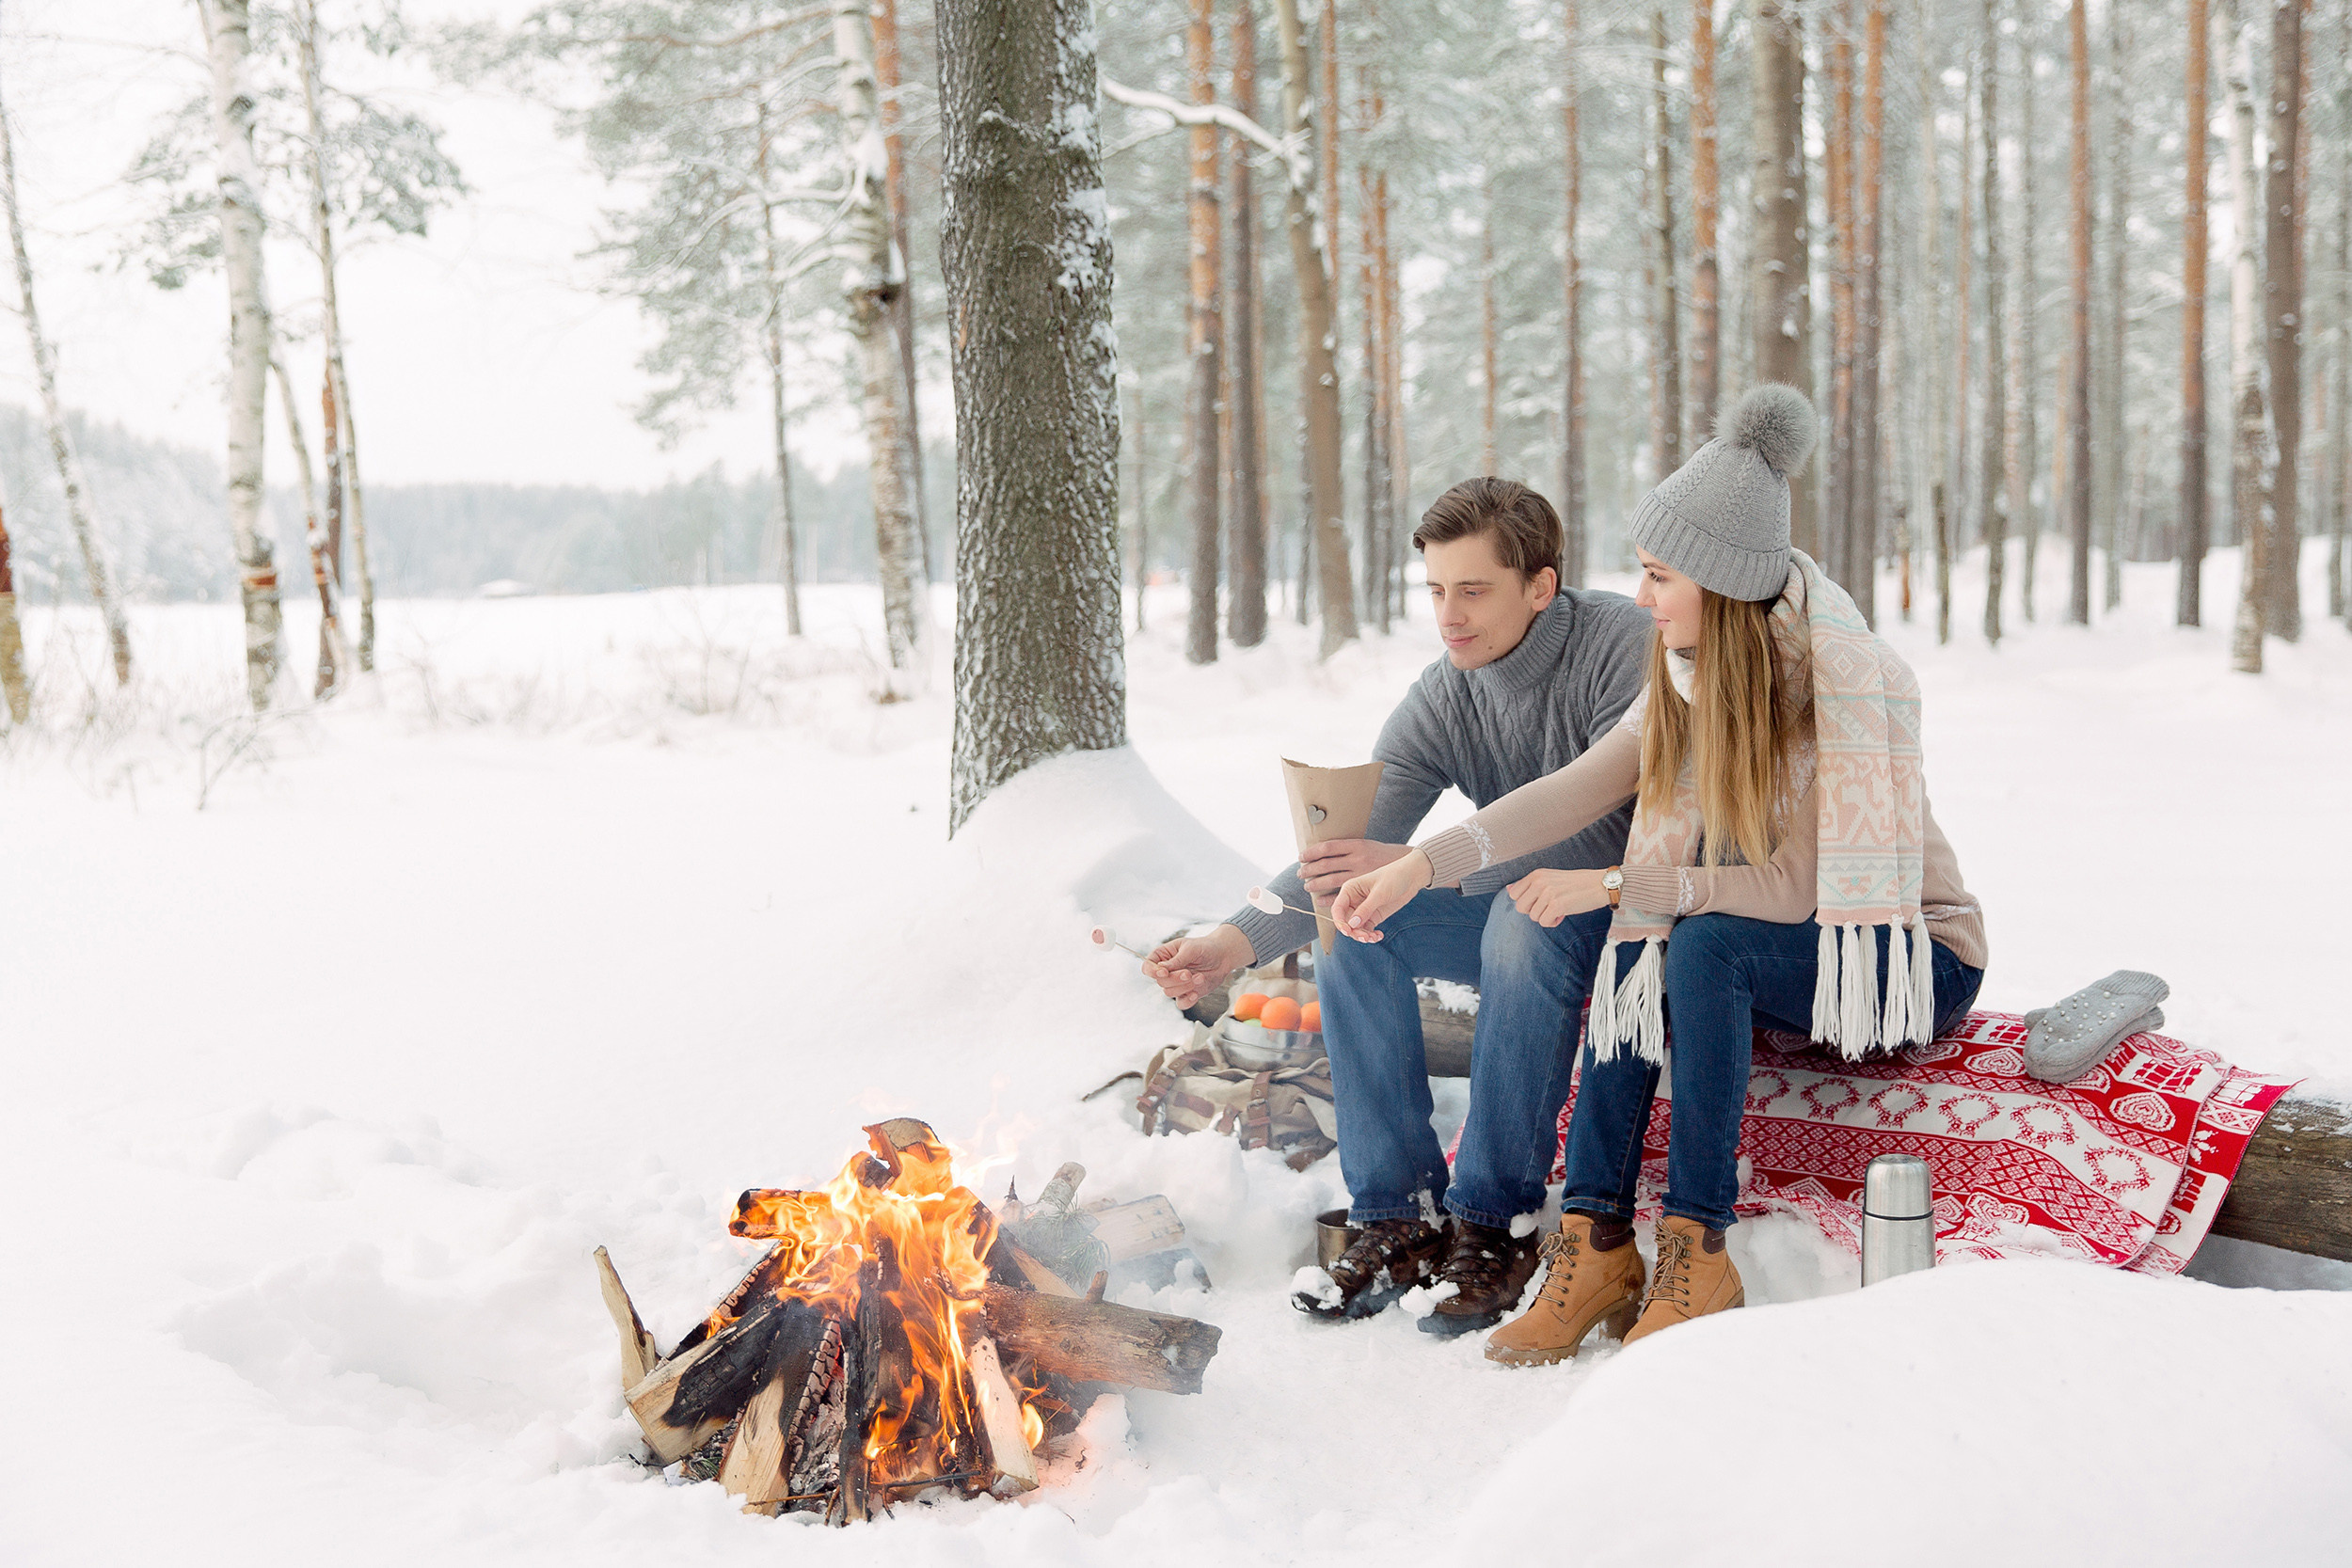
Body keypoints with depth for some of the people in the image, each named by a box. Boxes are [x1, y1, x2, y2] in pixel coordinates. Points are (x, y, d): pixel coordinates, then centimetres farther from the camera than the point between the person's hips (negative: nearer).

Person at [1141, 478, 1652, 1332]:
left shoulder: (1624, 647, -21)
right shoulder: (1441, 699, -3)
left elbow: (1602, 828, -31)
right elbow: (1352, 845, -10)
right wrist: (1238, 939, -27)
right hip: (1515, 907, 6)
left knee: (1527, 916, -36)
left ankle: (1497, 1221, -24)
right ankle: (1402, 1215, -10)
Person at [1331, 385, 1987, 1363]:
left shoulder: (1853, 684, -24)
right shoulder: (1689, 680, -3)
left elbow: (1799, 888, -25)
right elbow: (1575, 790, -12)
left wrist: (1612, 886, -25)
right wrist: (1422, 865, -23)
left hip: (1915, 955, -7)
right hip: (1782, 952, 7)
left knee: (1705, 944, -30)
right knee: (1635, 948, -18)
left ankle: (1698, 1252, -23)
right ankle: (1594, 1242, -15)